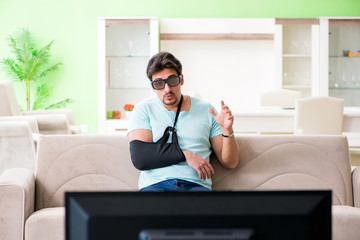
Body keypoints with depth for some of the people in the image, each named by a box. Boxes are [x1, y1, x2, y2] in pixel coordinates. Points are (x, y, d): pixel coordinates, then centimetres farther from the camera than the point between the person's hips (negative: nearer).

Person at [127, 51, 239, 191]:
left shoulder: (206, 110, 17)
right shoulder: (144, 110, 13)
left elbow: (230, 163, 17)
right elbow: (139, 156, -3)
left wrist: (227, 131, -2)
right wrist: (185, 155, -8)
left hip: (196, 184, 1)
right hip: (155, 184, -1)